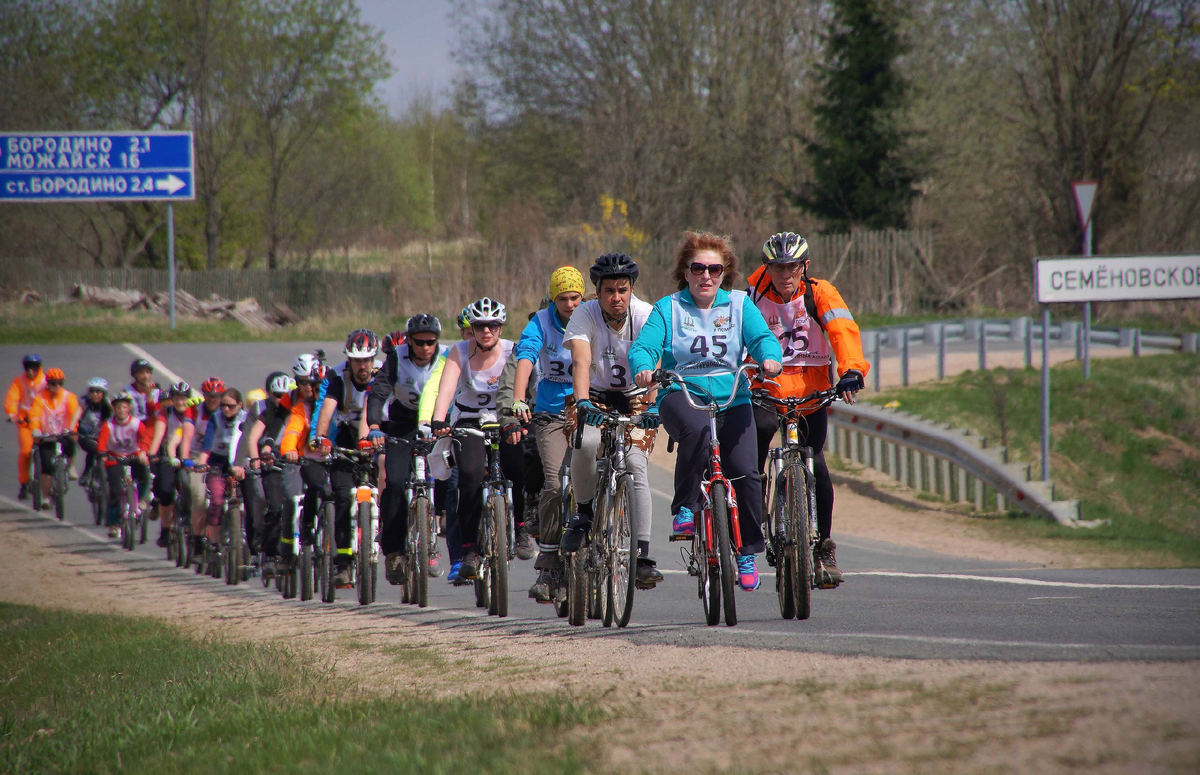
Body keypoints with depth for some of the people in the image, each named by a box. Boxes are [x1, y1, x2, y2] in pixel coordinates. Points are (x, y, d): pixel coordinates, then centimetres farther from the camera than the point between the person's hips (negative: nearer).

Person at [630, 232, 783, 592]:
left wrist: (769, 357, -27)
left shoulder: (739, 305, 10)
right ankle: (684, 508, -20)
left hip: (732, 400, 2)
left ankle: (748, 554, 4)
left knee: (745, 472, -13)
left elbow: (762, 337, -3)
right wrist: (643, 368, -29)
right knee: (696, 431, -37)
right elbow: (644, 346, -5)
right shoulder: (668, 308, 6)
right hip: (682, 396, -2)